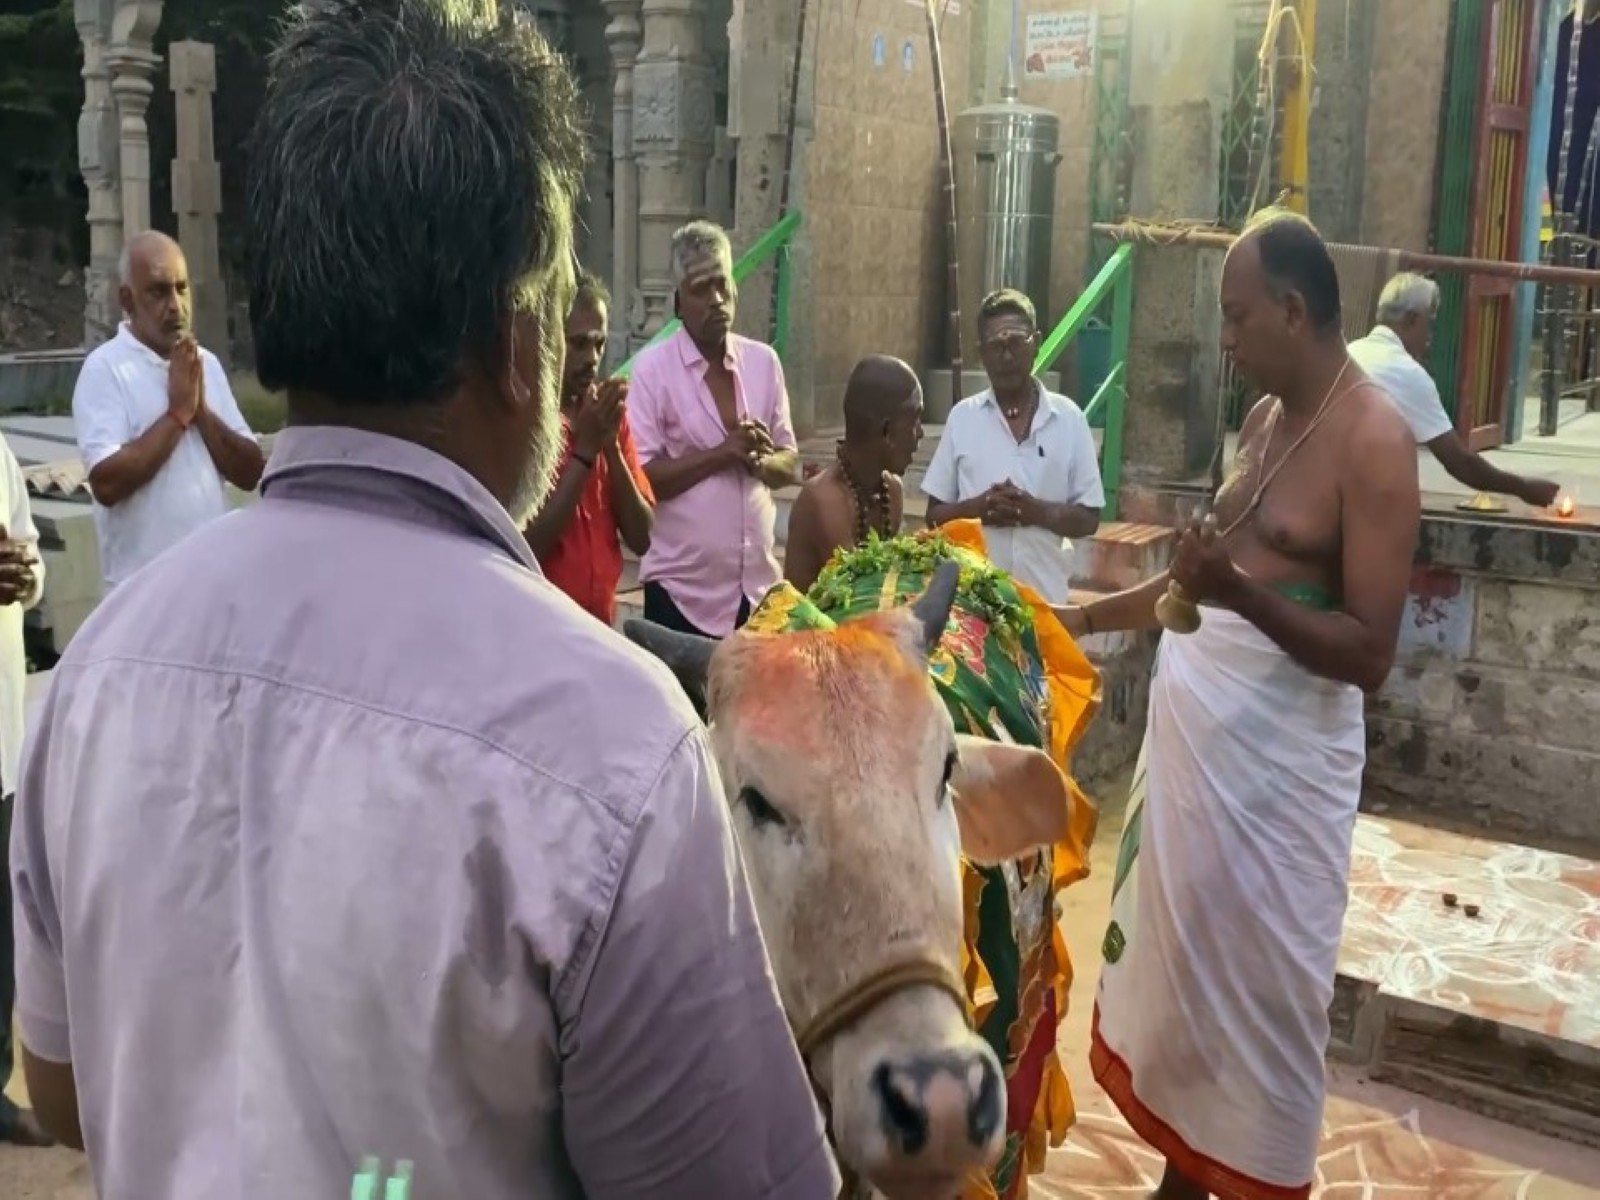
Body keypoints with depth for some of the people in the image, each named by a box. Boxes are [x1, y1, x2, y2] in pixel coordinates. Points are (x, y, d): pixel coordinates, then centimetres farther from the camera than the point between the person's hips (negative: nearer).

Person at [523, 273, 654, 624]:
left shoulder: (608, 414, 6)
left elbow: (641, 538, 2)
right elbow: (525, 548, -18)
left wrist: (611, 446, -10)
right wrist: (585, 451, -18)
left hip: (600, 629, 5)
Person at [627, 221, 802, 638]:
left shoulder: (763, 361, 7)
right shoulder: (653, 368, -6)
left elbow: (791, 464, 11)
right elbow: (642, 477, -11)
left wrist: (760, 462, -11)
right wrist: (723, 453, -18)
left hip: (758, 583, 4)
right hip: (683, 589, -4)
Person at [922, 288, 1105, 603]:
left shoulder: (1069, 419, 2)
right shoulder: (962, 417, 3)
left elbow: (1089, 518, 4)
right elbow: (935, 515, 6)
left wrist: (1039, 511, -15)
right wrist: (977, 508, -14)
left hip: (1044, 594, 0)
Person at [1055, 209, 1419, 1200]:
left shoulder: (1373, 438, -14)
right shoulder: (1267, 419, 11)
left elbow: (1371, 653, -19)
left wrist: (1242, 595, -31)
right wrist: (1089, 616, 22)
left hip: (1278, 745, -8)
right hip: (1198, 717, 9)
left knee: (1258, 983, 5)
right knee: (1183, 956, 17)